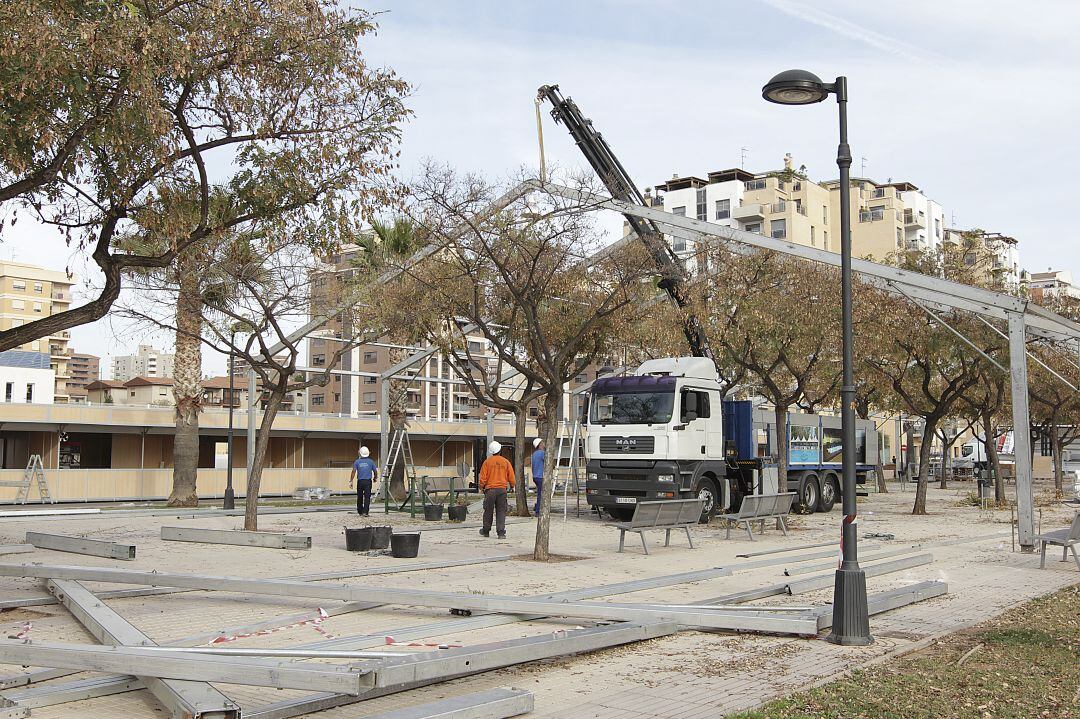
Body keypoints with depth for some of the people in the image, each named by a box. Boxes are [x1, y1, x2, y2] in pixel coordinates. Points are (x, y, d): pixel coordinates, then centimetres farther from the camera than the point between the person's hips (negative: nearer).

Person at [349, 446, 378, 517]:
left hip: (360, 481, 1)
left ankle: (360, 512, 21)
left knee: (359, 497, 13)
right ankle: (365, 512, -13)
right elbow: (375, 472, 4)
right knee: (367, 497, -3)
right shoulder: (371, 461, 2)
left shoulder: (357, 462, 2)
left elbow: (353, 472, -6)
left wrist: (350, 481, -5)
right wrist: (375, 478, 24)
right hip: (368, 481, -1)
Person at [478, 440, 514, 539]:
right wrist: (512, 486, 22)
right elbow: (511, 476, 4)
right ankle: (501, 532, -4)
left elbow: (483, 477, -1)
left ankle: (486, 531, 23)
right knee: (501, 512, 3)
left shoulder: (487, 462, -2)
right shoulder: (506, 462, 1)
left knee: (488, 511, 11)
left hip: (490, 490, 0)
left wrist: (481, 487, 14)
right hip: (502, 489, 1)